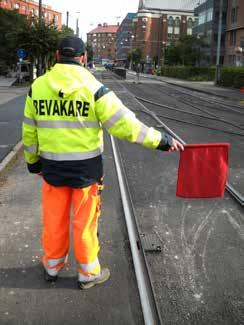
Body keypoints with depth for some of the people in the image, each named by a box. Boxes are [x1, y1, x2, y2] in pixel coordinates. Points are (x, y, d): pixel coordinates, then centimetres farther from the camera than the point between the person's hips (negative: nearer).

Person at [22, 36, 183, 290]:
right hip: (86, 169, -3)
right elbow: (124, 124, -17)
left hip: (52, 168, 3)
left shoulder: (37, 87, -2)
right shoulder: (93, 88, -14)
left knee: (54, 221, 19)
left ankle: (52, 267, 38)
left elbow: (29, 131, 5)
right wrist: (161, 141, -8)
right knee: (85, 223, 12)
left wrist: (33, 162, 19)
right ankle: (88, 274, 29)